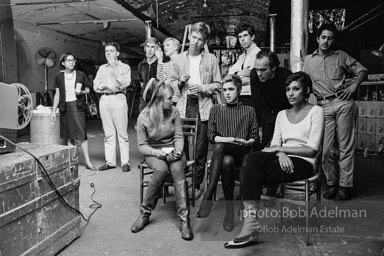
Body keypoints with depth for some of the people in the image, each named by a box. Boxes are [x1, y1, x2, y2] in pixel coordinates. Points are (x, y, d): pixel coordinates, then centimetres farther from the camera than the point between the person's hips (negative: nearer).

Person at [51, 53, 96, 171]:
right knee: (69, 136, 4)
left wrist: (81, 92, -10)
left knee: (82, 134, -7)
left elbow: (87, 89, 13)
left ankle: (87, 162, -3)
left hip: (77, 106, -2)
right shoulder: (59, 77, 9)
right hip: (65, 107, 2)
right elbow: (57, 95, 13)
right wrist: (53, 111, 10)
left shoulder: (80, 75, 5)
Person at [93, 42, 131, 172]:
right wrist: (112, 86, -2)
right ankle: (110, 162, 8)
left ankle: (125, 162, -2)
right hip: (104, 99, 4)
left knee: (122, 133, -5)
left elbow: (124, 84, -6)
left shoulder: (125, 67, 10)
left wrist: (114, 69, -6)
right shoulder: (102, 68, 21)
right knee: (108, 134, 4)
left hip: (118, 99, -4)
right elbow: (96, 86, 12)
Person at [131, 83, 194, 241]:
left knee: (177, 169, -33)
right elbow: (142, 145, -3)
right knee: (161, 169, -36)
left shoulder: (174, 112, -1)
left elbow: (179, 137, 3)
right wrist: (156, 152, -22)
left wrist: (178, 151, -17)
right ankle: (145, 213, -19)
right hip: (153, 153, -1)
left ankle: (184, 219, -35)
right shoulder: (144, 117, -7)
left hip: (173, 151, 2)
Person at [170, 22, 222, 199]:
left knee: (201, 149, 1)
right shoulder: (179, 59, 12)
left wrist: (202, 88, -11)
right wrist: (180, 82, -6)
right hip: (183, 106, 2)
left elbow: (217, 85, 6)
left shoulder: (211, 59, 6)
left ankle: (197, 185, 13)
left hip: (203, 107, -1)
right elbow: (172, 83, 16)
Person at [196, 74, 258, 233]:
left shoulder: (249, 111, 16)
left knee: (219, 147, -36)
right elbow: (211, 136, 9)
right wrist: (226, 139, -9)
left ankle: (208, 197, -35)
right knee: (226, 162, -38)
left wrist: (246, 142, -10)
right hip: (222, 153, 1)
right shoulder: (216, 109, 18)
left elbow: (254, 137, 12)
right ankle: (229, 208, -31)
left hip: (241, 152, -1)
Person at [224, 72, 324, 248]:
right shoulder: (282, 114, 21)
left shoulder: (315, 111, 4)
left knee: (249, 173, -28)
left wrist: (280, 148, -9)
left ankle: (250, 222, -22)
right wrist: (280, 153, -13)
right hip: (284, 159, 5)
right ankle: (250, 223, -35)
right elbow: (275, 144, 11)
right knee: (251, 159, -29)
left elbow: (312, 149, -6)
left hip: (304, 162, -5)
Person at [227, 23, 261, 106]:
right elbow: (230, 73, 9)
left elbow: (248, 79, -14)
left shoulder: (257, 53, -7)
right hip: (240, 97, 7)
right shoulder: (242, 56, 19)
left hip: (249, 97, -7)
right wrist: (239, 73, -13)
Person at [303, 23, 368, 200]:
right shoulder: (308, 60, 16)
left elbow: (362, 70, 14)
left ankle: (345, 185, 7)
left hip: (343, 103, -1)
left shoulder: (341, 56, 12)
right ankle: (332, 183, 14)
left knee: (345, 147, -1)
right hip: (324, 106, 1)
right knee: (325, 149, -4)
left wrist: (354, 85, -2)